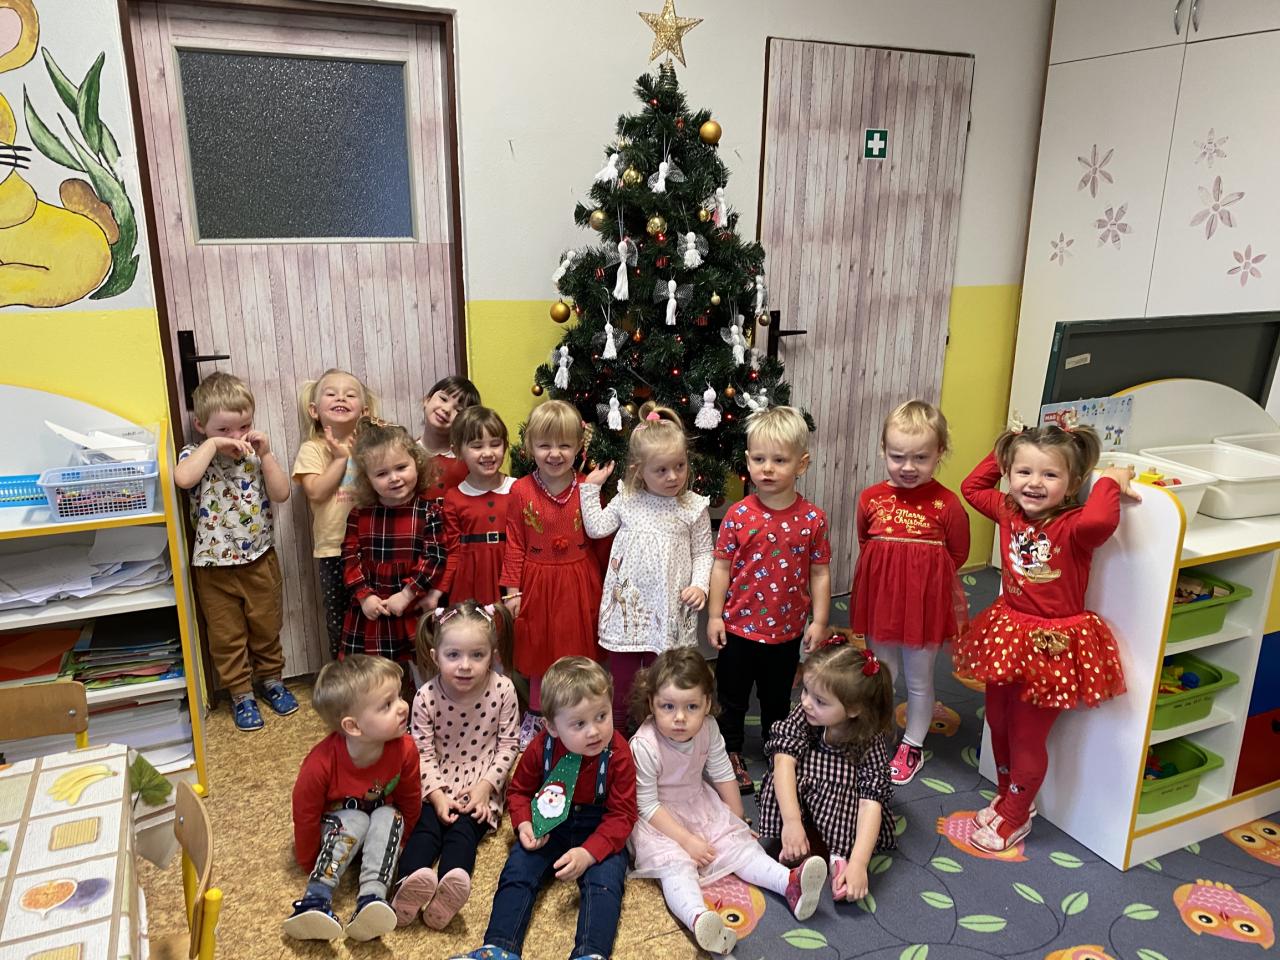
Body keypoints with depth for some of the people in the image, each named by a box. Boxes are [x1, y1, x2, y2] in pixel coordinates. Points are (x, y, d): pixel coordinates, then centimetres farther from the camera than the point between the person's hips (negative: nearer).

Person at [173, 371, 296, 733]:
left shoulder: (256, 455, -2)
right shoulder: (196, 455, -10)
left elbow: (281, 494, -12)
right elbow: (182, 479, -33)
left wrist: (265, 454, -17)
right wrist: (213, 444, -28)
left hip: (260, 560, 2)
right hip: (214, 567, -2)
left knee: (267, 627, 17)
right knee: (227, 636, 11)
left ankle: (271, 680, 37)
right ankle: (241, 695, 27)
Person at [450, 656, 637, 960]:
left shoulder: (619, 755, -19)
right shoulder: (542, 747, -12)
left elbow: (622, 815, -15)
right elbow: (519, 790, 6)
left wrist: (588, 853, -29)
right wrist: (524, 824, -15)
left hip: (600, 832, -2)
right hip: (549, 825, 3)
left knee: (605, 879, -26)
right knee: (517, 870, -16)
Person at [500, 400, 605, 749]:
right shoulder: (521, 491, -8)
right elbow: (515, 546, -4)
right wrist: (512, 591, -3)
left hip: (579, 584, 0)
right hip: (538, 584, 0)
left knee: (577, 652, 11)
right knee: (539, 652, 14)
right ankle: (536, 717, 34)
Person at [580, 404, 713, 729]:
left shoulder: (693, 507, -4)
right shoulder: (626, 500, 1)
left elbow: (702, 552, 2)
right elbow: (595, 527, 1)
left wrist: (700, 585, -12)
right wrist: (591, 487, 0)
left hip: (669, 607, -1)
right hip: (627, 602, 2)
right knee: (621, 677, 13)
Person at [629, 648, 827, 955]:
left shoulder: (708, 728, -14)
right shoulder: (644, 746, -30)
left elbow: (723, 776, 1)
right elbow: (647, 805, -22)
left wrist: (737, 823, 8)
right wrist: (687, 840, -21)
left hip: (699, 804, 6)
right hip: (657, 818, -6)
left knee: (739, 841, -7)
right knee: (674, 863, -28)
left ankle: (790, 883, -14)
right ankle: (697, 918, -51)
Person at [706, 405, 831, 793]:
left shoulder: (812, 519, -8)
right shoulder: (738, 515, -12)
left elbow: (820, 572, -2)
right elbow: (722, 565, -6)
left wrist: (818, 621, -3)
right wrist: (714, 615, -6)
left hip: (787, 629, 1)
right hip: (739, 626, -1)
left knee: (778, 699, 20)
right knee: (732, 697, 14)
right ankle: (731, 754, 34)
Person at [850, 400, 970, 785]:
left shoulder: (946, 505, -14)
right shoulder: (871, 499, -7)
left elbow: (957, 555, -2)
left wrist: (923, 575, -2)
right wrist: (888, 573, 2)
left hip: (926, 604, -2)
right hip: (880, 599, 3)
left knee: (919, 679, 14)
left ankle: (913, 747, 34)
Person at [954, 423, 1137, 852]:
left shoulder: (1073, 527, -21)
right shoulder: (1008, 512, -3)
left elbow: (1100, 520, -45)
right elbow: (971, 486, 14)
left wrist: (1111, 482, -27)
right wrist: (1003, 451, 7)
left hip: (1052, 645, -6)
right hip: (1007, 635, 6)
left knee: (1027, 736, 7)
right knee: (998, 723, 20)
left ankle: (1014, 816, 29)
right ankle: (1008, 797, 44)